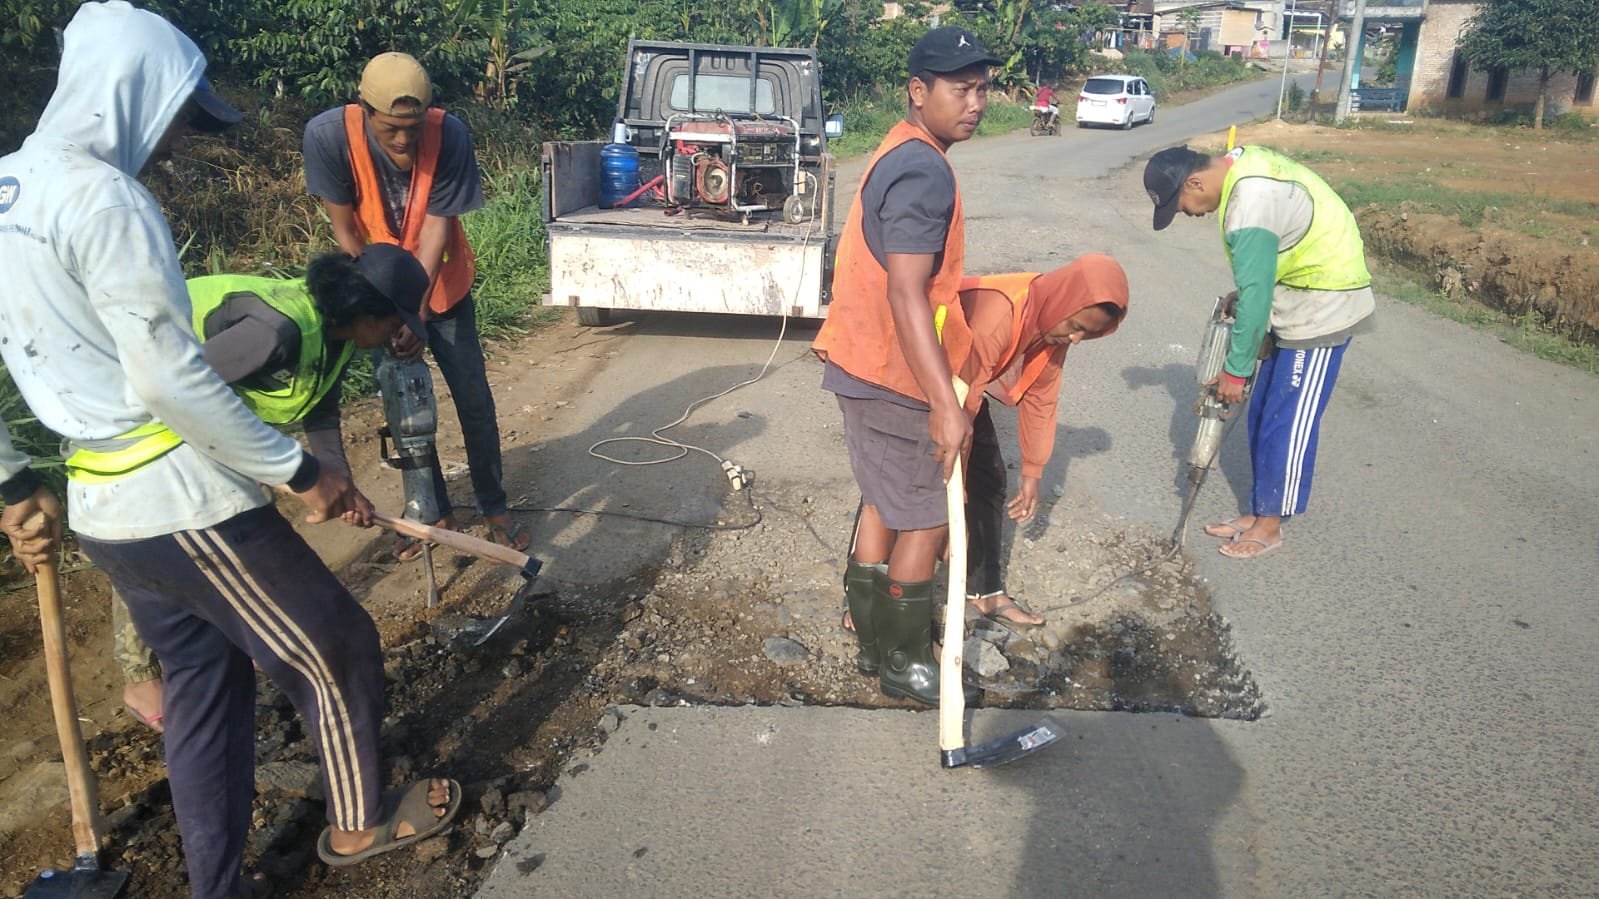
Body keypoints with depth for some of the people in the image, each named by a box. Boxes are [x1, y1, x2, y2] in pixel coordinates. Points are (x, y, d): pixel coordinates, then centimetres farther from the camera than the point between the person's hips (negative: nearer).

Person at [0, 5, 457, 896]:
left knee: (204, 674, 20)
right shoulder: (102, 197, -18)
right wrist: (300, 470, -15)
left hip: (103, 506, 9)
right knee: (336, 649, 9)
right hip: (181, 500, -9)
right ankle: (362, 821, 29)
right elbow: (172, 380, -22)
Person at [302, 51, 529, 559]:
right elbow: (346, 231, -18)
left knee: (475, 401, 2)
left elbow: (436, 230, -23)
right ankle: (434, 511, 21)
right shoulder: (328, 135, -26)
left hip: (442, 286, 0)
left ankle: (494, 507, 17)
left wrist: (416, 312, -31)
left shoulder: (450, 136, -26)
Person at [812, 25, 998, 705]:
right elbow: (906, 296, -28)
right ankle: (902, 662, 17)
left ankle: (872, 642, 31)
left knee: (884, 507, 18)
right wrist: (945, 404, -30)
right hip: (893, 378, -10)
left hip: (867, 368, 10)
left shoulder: (902, 155, 14)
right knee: (928, 520, 3)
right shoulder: (923, 172, -19)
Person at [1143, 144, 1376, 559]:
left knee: (1286, 422, -2)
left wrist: (1235, 370, -15)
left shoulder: (1249, 210, -30)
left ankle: (1269, 527, 12)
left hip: (1323, 307, -10)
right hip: (1297, 299, 10)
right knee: (1263, 414, 13)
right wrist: (1243, 293, 7)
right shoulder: (1242, 163, 1)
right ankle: (1258, 513, 23)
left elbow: (1255, 298, -24)